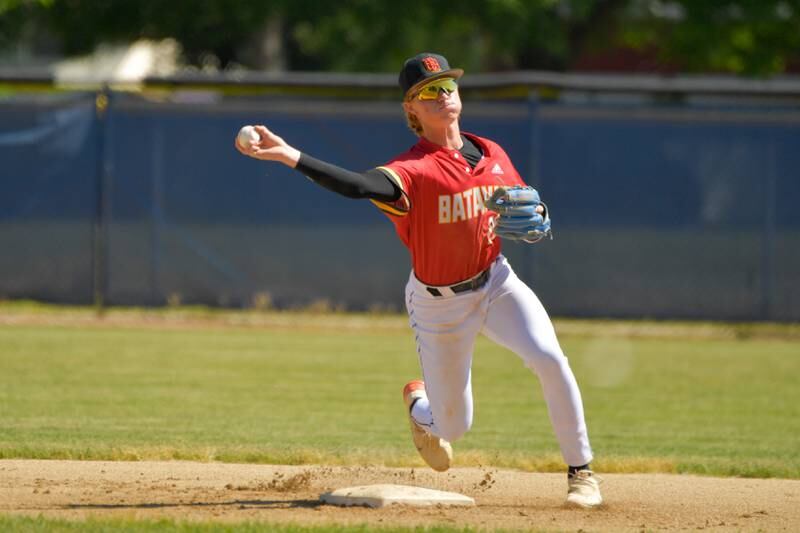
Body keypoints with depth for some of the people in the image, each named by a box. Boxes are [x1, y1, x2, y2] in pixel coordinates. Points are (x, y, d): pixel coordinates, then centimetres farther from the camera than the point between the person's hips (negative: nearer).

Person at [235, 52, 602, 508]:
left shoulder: (493, 156, -2)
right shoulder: (413, 170, -21)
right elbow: (360, 185, -42)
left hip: (495, 282, 3)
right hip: (439, 305, -3)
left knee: (549, 357, -25)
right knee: (453, 427, 5)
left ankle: (581, 470, -8)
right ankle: (419, 403, 45)